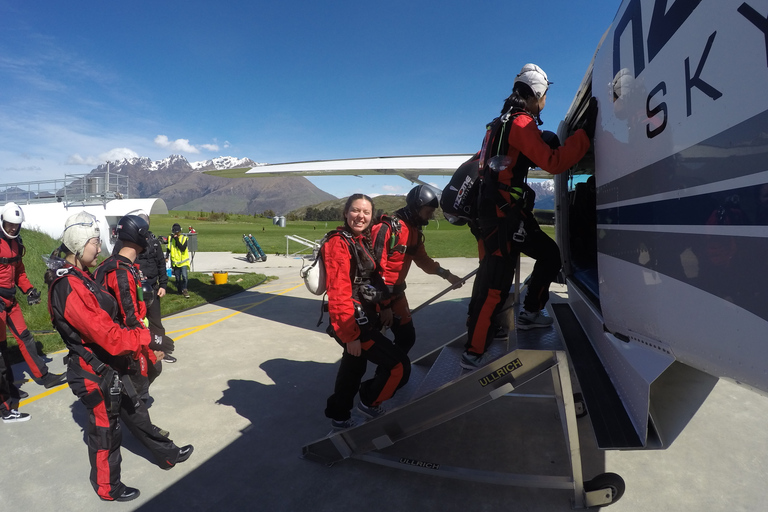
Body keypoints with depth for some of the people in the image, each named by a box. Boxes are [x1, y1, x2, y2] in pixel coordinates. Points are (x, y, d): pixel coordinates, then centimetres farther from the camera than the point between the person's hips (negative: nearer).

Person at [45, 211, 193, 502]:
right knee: (105, 431, 12)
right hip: (96, 376, -9)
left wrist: (136, 347, 9)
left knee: (136, 412, 22)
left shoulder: (77, 277, 4)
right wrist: (146, 337, -19)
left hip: (110, 368, 9)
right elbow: (109, 337, -32)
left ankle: (167, 454, 40)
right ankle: (107, 488, 36)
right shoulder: (71, 288, -29)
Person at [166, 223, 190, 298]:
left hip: (183, 261, -4)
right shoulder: (170, 238, 7)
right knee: (177, 278, 10)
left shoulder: (184, 238, -5)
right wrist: (166, 257, 10)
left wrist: (177, 239, -22)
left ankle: (184, 289, 0)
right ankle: (179, 290, 26)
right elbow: (168, 249, 20)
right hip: (175, 262, 4)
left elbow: (183, 248, -21)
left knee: (184, 276, -17)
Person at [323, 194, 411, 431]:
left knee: (354, 369, 24)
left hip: (365, 320, 10)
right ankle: (370, 402, 18)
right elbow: (339, 293, -22)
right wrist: (350, 334, -23)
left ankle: (339, 416, 44)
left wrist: (383, 309, 19)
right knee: (400, 366, -6)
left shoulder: (363, 241, 11)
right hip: (353, 323, -10)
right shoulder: (339, 243, -17)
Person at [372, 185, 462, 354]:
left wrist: (446, 274, 7)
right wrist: (384, 305, -20)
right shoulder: (387, 228, -22)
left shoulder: (414, 231, 7)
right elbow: (376, 267, -23)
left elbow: (422, 259, 18)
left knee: (407, 337, 12)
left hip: (396, 293, 9)